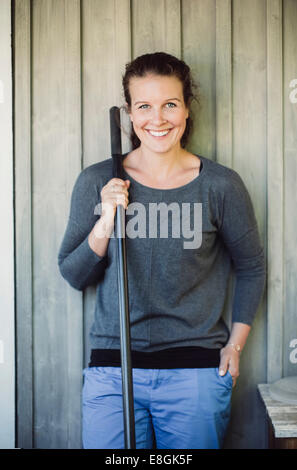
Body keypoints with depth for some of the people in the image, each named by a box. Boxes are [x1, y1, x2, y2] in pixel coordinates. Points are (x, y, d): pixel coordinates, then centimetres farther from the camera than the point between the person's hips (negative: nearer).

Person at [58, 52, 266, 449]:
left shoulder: (221, 185, -3)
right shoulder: (96, 182, 0)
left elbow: (250, 268, 9)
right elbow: (74, 276, 3)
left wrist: (235, 343, 5)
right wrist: (105, 222, -12)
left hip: (197, 370, 0)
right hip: (112, 370, 1)